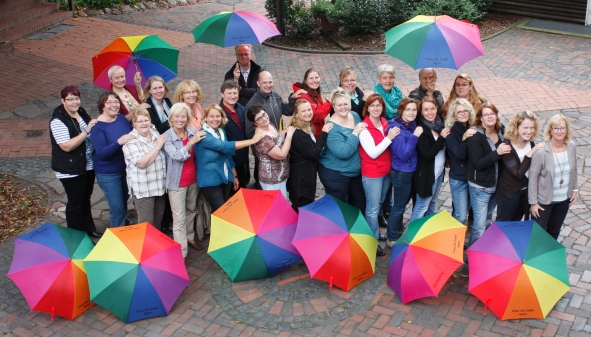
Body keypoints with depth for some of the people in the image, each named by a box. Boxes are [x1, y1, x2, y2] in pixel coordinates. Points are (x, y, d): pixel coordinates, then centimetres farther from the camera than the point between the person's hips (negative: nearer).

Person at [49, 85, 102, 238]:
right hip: (71, 171, -8)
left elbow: (91, 134, 19)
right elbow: (67, 146, -28)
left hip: (88, 166, 8)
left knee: (86, 199, 22)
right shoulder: (58, 121, -21)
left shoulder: (81, 112, 3)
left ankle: (89, 229, 38)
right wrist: (86, 131, -29)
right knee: (75, 203, 6)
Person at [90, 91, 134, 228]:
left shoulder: (121, 118, -4)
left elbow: (132, 136, 11)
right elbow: (101, 153, -26)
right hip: (108, 174, -6)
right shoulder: (97, 126, -20)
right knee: (117, 207, 1)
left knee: (124, 201, 23)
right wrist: (119, 142, -40)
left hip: (126, 169, 6)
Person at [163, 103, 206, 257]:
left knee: (191, 210, 21)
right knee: (179, 219, -4)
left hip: (193, 179, 5)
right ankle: (181, 252, -1)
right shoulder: (167, 137, -12)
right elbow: (177, 156, -25)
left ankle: (189, 237, 41)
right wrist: (192, 142, -25)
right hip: (177, 182, -5)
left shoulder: (193, 132, -2)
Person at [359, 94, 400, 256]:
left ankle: (375, 232, 37)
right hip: (372, 174, -7)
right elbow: (373, 153, -24)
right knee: (373, 208, 1)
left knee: (379, 205, 21)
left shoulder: (385, 123, 2)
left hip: (386, 171, 7)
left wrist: (392, 137, -3)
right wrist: (389, 137, -27)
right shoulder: (364, 128, -18)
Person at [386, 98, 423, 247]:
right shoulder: (396, 129, -24)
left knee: (403, 202, 25)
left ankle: (399, 228, 45)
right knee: (399, 205, 5)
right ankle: (392, 239, 20)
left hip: (411, 171, 8)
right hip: (401, 173, -8)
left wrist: (417, 135, -4)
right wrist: (415, 136, -28)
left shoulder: (413, 124, 0)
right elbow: (403, 154, -29)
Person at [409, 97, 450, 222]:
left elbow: (444, 147, 11)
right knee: (421, 207, 1)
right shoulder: (421, 129, -19)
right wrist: (441, 138, -25)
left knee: (432, 203, 22)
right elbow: (427, 155, -25)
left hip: (439, 171, 8)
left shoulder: (440, 123, 1)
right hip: (427, 173, -8)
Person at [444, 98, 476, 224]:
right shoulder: (451, 133, -11)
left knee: (465, 211, 16)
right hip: (459, 179, -5)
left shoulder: (473, 130, 4)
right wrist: (464, 138, -33)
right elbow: (460, 155, -20)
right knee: (461, 217, -6)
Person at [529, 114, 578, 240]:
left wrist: (575, 189, 9)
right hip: (544, 200, -5)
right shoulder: (541, 151, -23)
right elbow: (533, 178, -17)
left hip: (564, 199, 5)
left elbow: (573, 170, 8)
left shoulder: (572, 146, -8)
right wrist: (533, 202, -14)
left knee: (554, 232, 21)